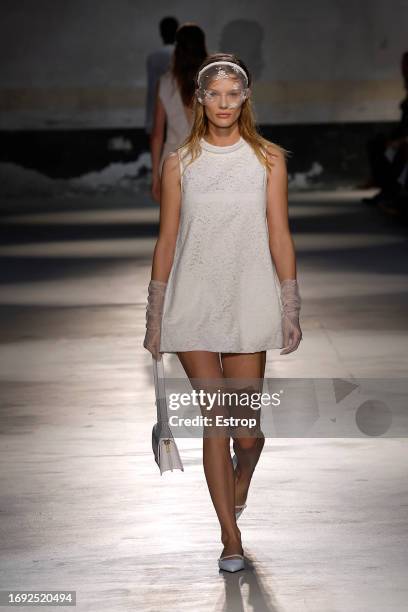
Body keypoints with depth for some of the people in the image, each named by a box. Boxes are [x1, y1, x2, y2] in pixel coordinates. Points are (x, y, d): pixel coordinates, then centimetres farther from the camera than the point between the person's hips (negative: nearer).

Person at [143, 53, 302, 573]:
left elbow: (279, 237, 3)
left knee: (247, 429, 1)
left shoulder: (268, 159, 4)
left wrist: (292, 310, -1)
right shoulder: (180, 162, 4)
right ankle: (231, 537, 9)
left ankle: (238, 488, 35)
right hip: (193, 303, 0)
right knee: (215, 421, -1)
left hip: (249, 303, 0)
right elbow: (166, 240, 6)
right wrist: (154, 316, 5)